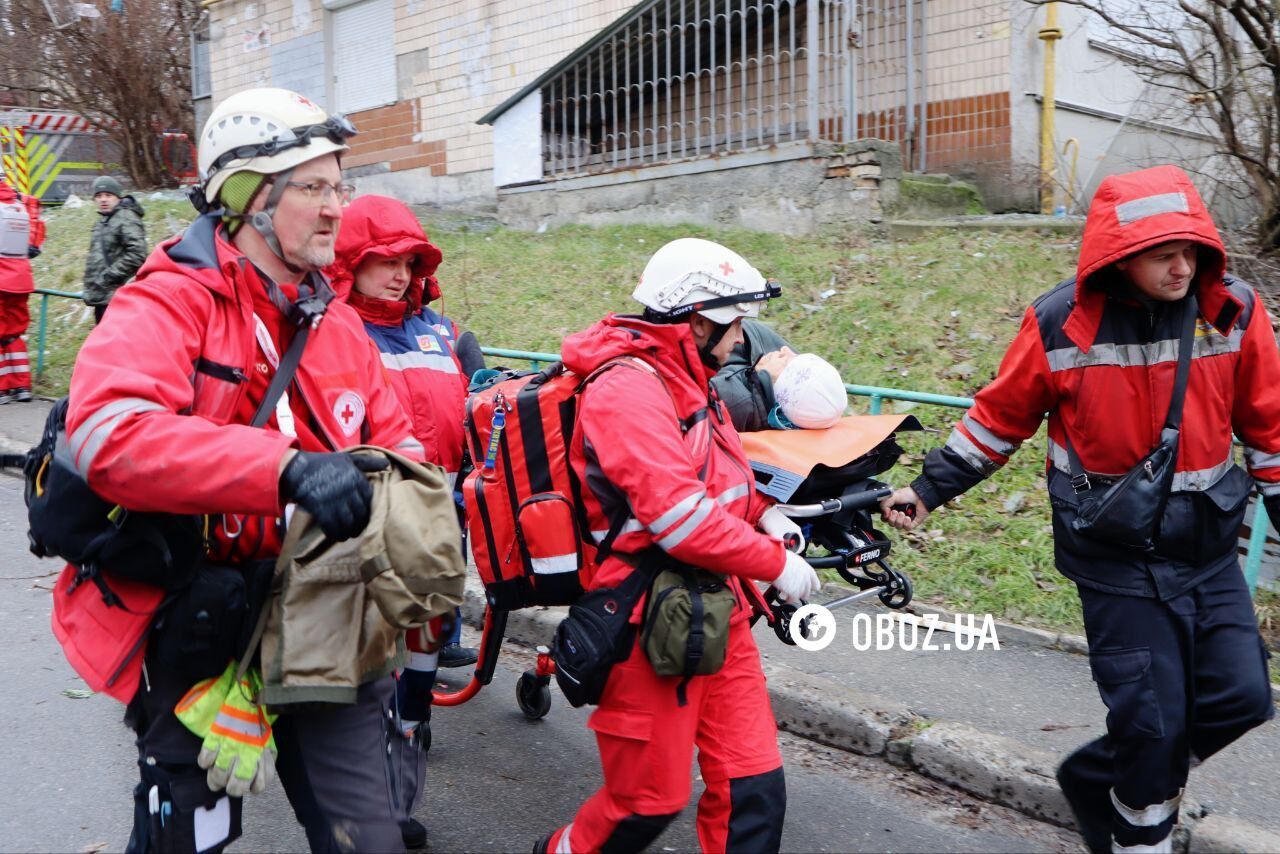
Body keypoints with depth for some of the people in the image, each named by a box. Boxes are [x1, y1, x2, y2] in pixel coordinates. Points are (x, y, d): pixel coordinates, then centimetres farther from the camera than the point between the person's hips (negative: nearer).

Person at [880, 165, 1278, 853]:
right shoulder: (1061, 324, -13)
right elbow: (1000, 418, -1)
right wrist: (929, 489, -1)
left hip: (1207, 541, 4)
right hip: (1115, 554, -4)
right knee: (1152, 715, 0)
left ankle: (1097, 780, 28)